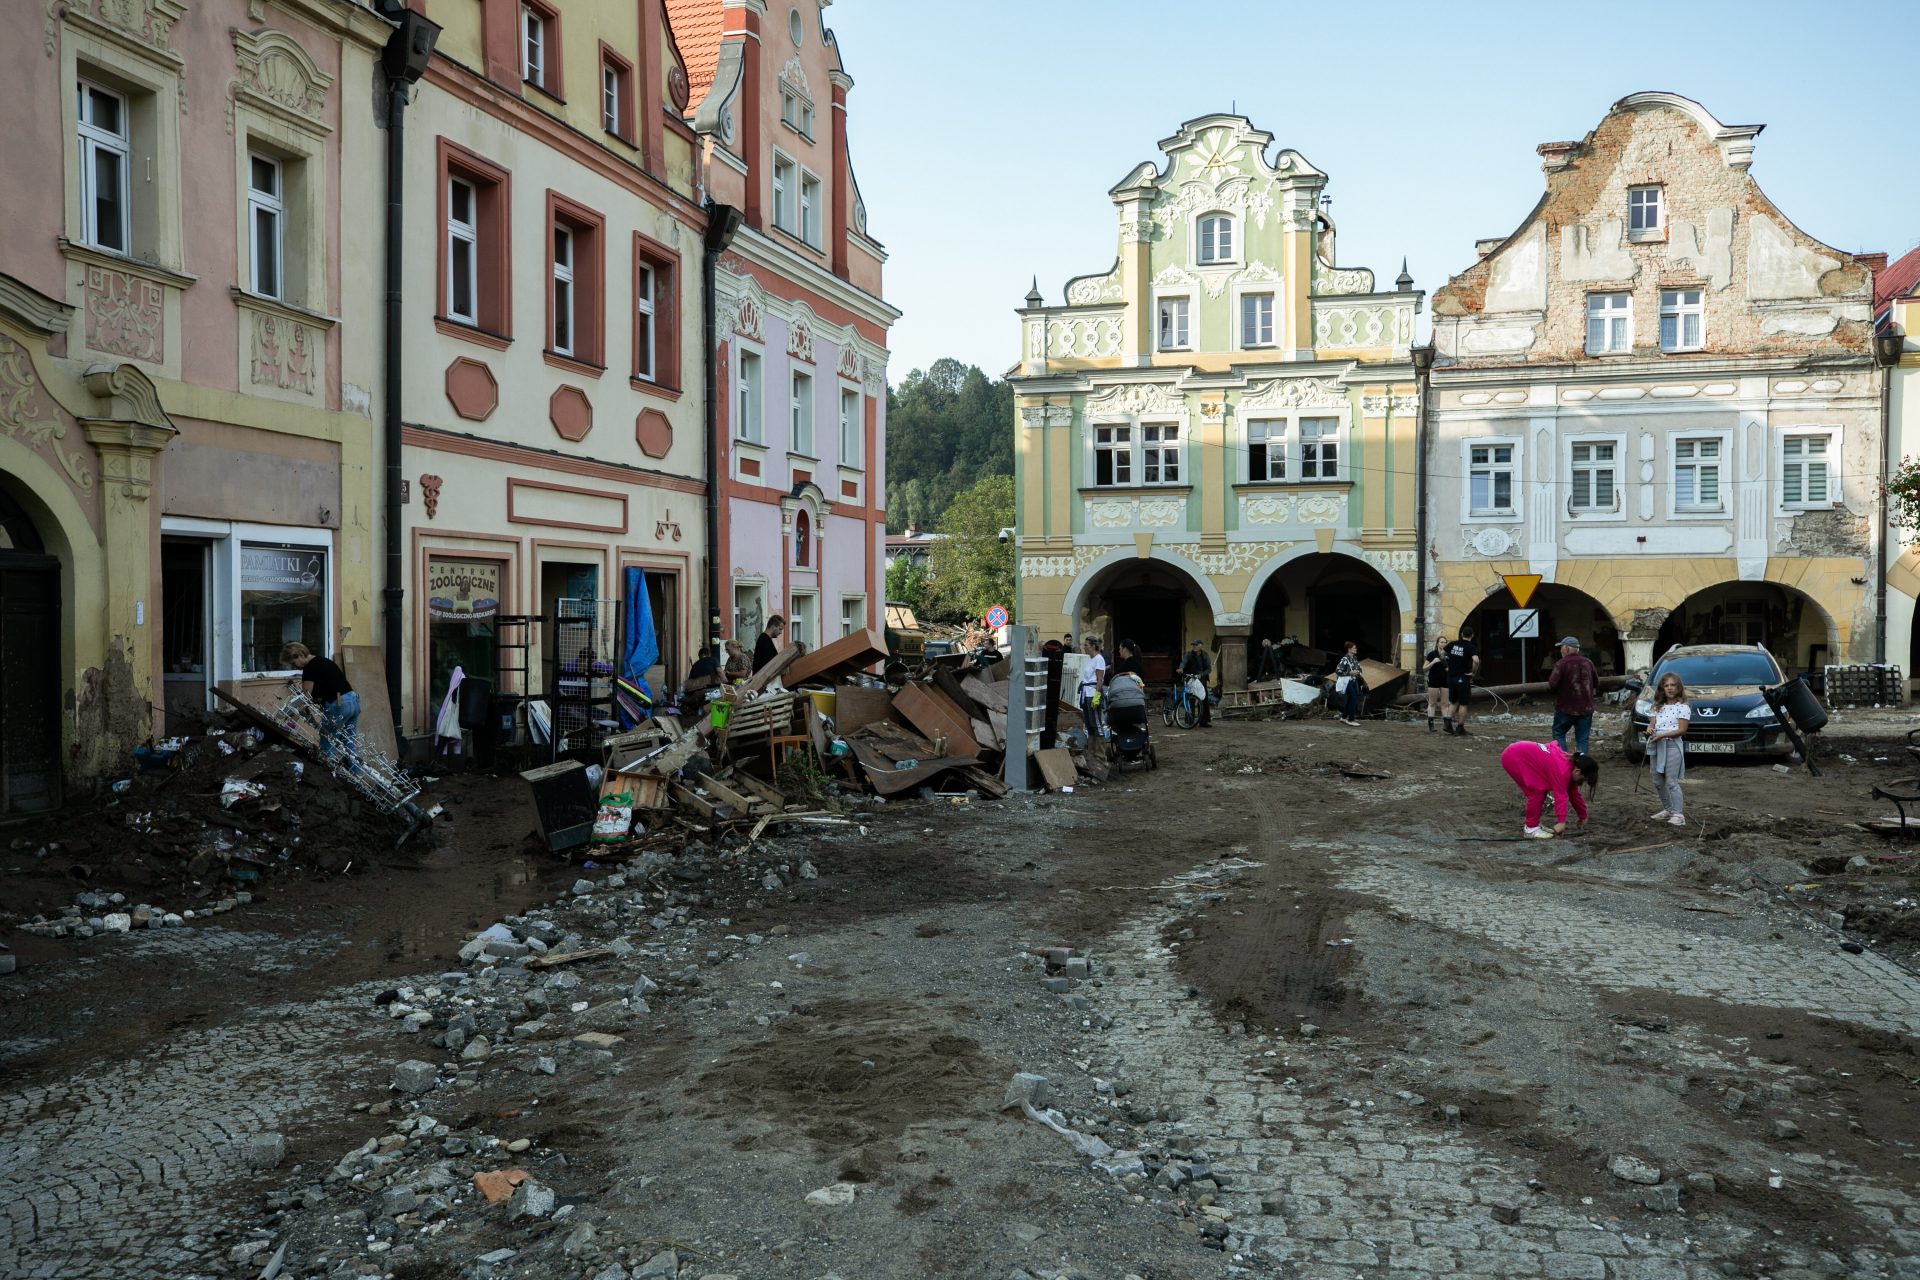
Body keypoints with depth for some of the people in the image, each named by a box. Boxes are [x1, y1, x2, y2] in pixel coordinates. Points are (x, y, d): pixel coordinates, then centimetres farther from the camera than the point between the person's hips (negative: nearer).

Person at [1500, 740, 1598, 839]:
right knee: (1537, 791, -12)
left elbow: (1574, 794, 16)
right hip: (1512, 758, -10)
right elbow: (1561, 796, -26)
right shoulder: (1562, 770, -24)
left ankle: (1533, 824, 17)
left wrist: (1583, 816, 22)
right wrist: (1562, 821, -26)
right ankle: (1531, 829, -5)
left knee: (1542, 790, 9)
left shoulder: (1570, 764, 6)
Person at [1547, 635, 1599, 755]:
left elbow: (1552, 684, -21)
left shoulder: (1561, 664, -14)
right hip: (1586, 708, 4)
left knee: (1558, 733, 11)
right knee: (1582, 738, 8)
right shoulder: (1588, 662, 5)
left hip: (1566, 708, -4)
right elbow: (1596, 683, 13)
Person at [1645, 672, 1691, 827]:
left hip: (1672, 745, -7)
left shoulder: (1683, 707, -3)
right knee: (1658, 782, 11)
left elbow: (1681, 730, -10)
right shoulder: (1659, 707, 16)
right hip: (1656, 745, 7)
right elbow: (1652, 722, 8)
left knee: (1671, 782, -11)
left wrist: (1662, 735, -21)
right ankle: (1667, 809, 22)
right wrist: (1650, 729, -16)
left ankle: (1678, 814, -9)